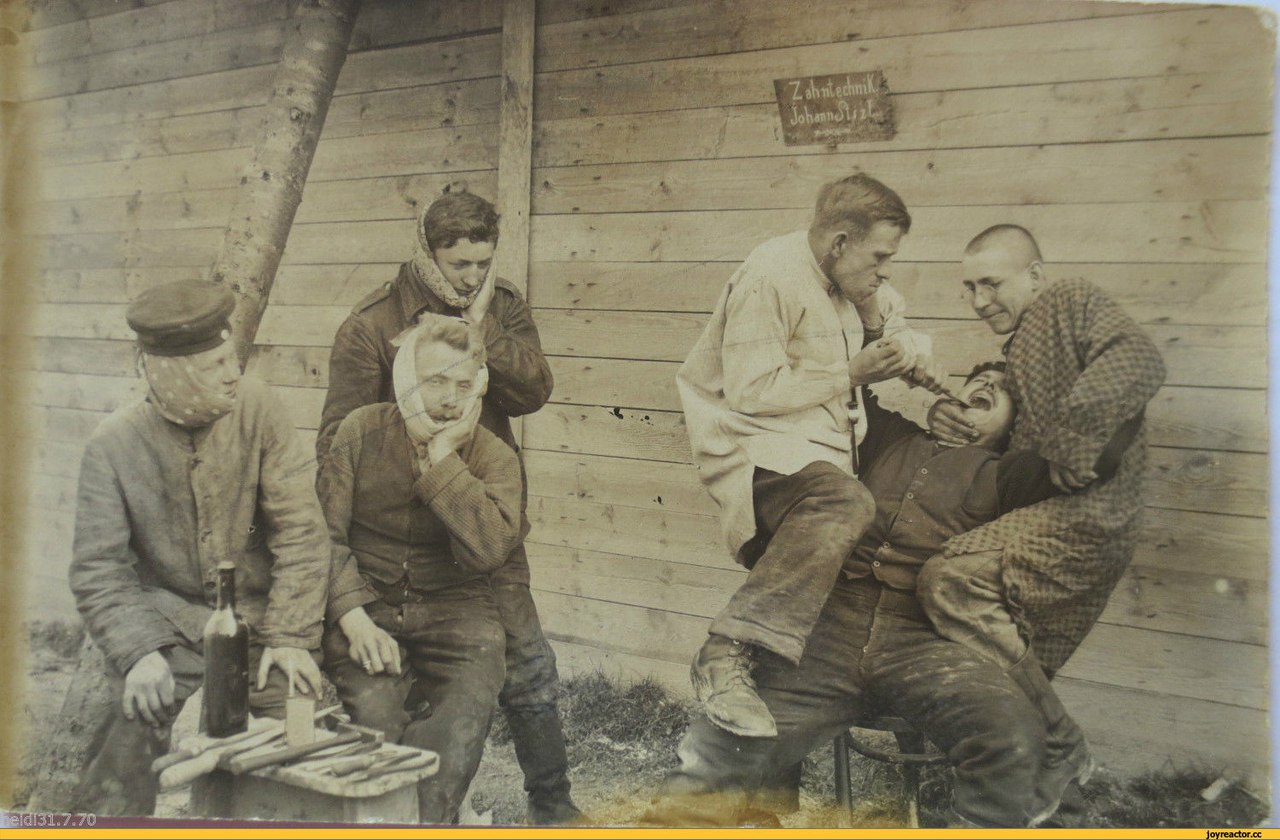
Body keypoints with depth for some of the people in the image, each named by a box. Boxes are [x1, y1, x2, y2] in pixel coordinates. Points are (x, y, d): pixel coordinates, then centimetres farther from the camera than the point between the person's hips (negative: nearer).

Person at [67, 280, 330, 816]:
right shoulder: (114, 445, -5)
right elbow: (98, 569, -5)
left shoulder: (257, 411, -4)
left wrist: (289, 635, -14)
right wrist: (139, 652, -21)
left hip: (259, 615, 1)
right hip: (174, 626, 0)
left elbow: (301, 531, -7)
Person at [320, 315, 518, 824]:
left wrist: (443, 459, -17)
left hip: (454, 605, 0)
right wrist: (353, 616, -17)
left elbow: (490, 548, -18)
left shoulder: (494, 458, 0)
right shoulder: (362, 432, 1)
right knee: (373, 706, -28)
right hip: (367, 600, 0)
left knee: (469, 701, -29)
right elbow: (325, 534, -3)